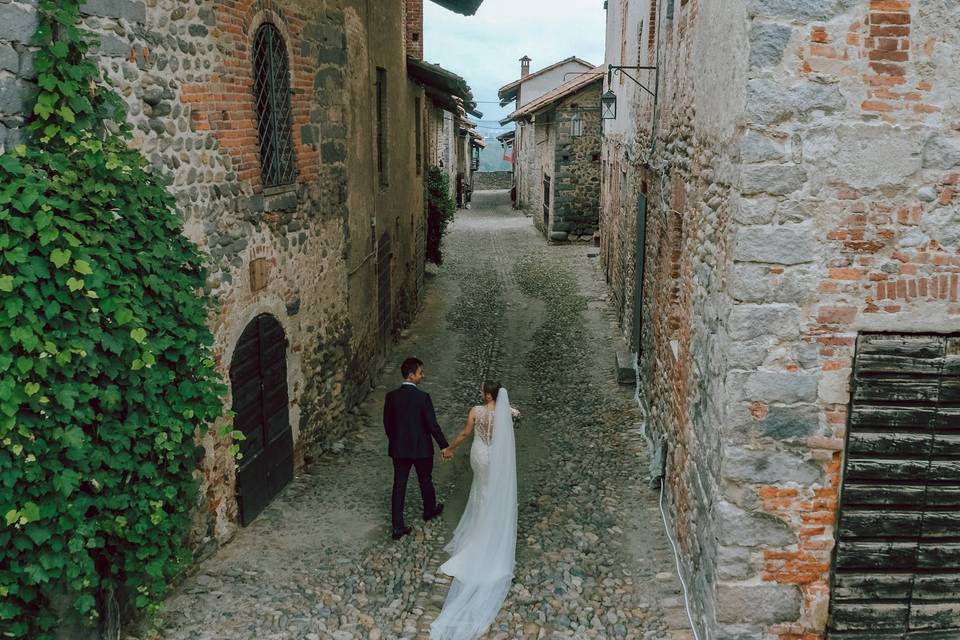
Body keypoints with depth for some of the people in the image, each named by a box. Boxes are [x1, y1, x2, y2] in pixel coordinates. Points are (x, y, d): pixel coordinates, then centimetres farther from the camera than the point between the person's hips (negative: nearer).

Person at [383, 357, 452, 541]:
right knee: (425, 481, 21)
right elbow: (433, 425, -17)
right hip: (421, 449, -3)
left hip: (398, 449, 3)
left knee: (399, 486, 9)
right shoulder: (423, 397, -20)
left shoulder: (391, 396, -7)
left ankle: (397, 526, 10)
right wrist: (444, 446, -5)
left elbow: (387, 424, 2)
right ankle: (429, 511, 44)